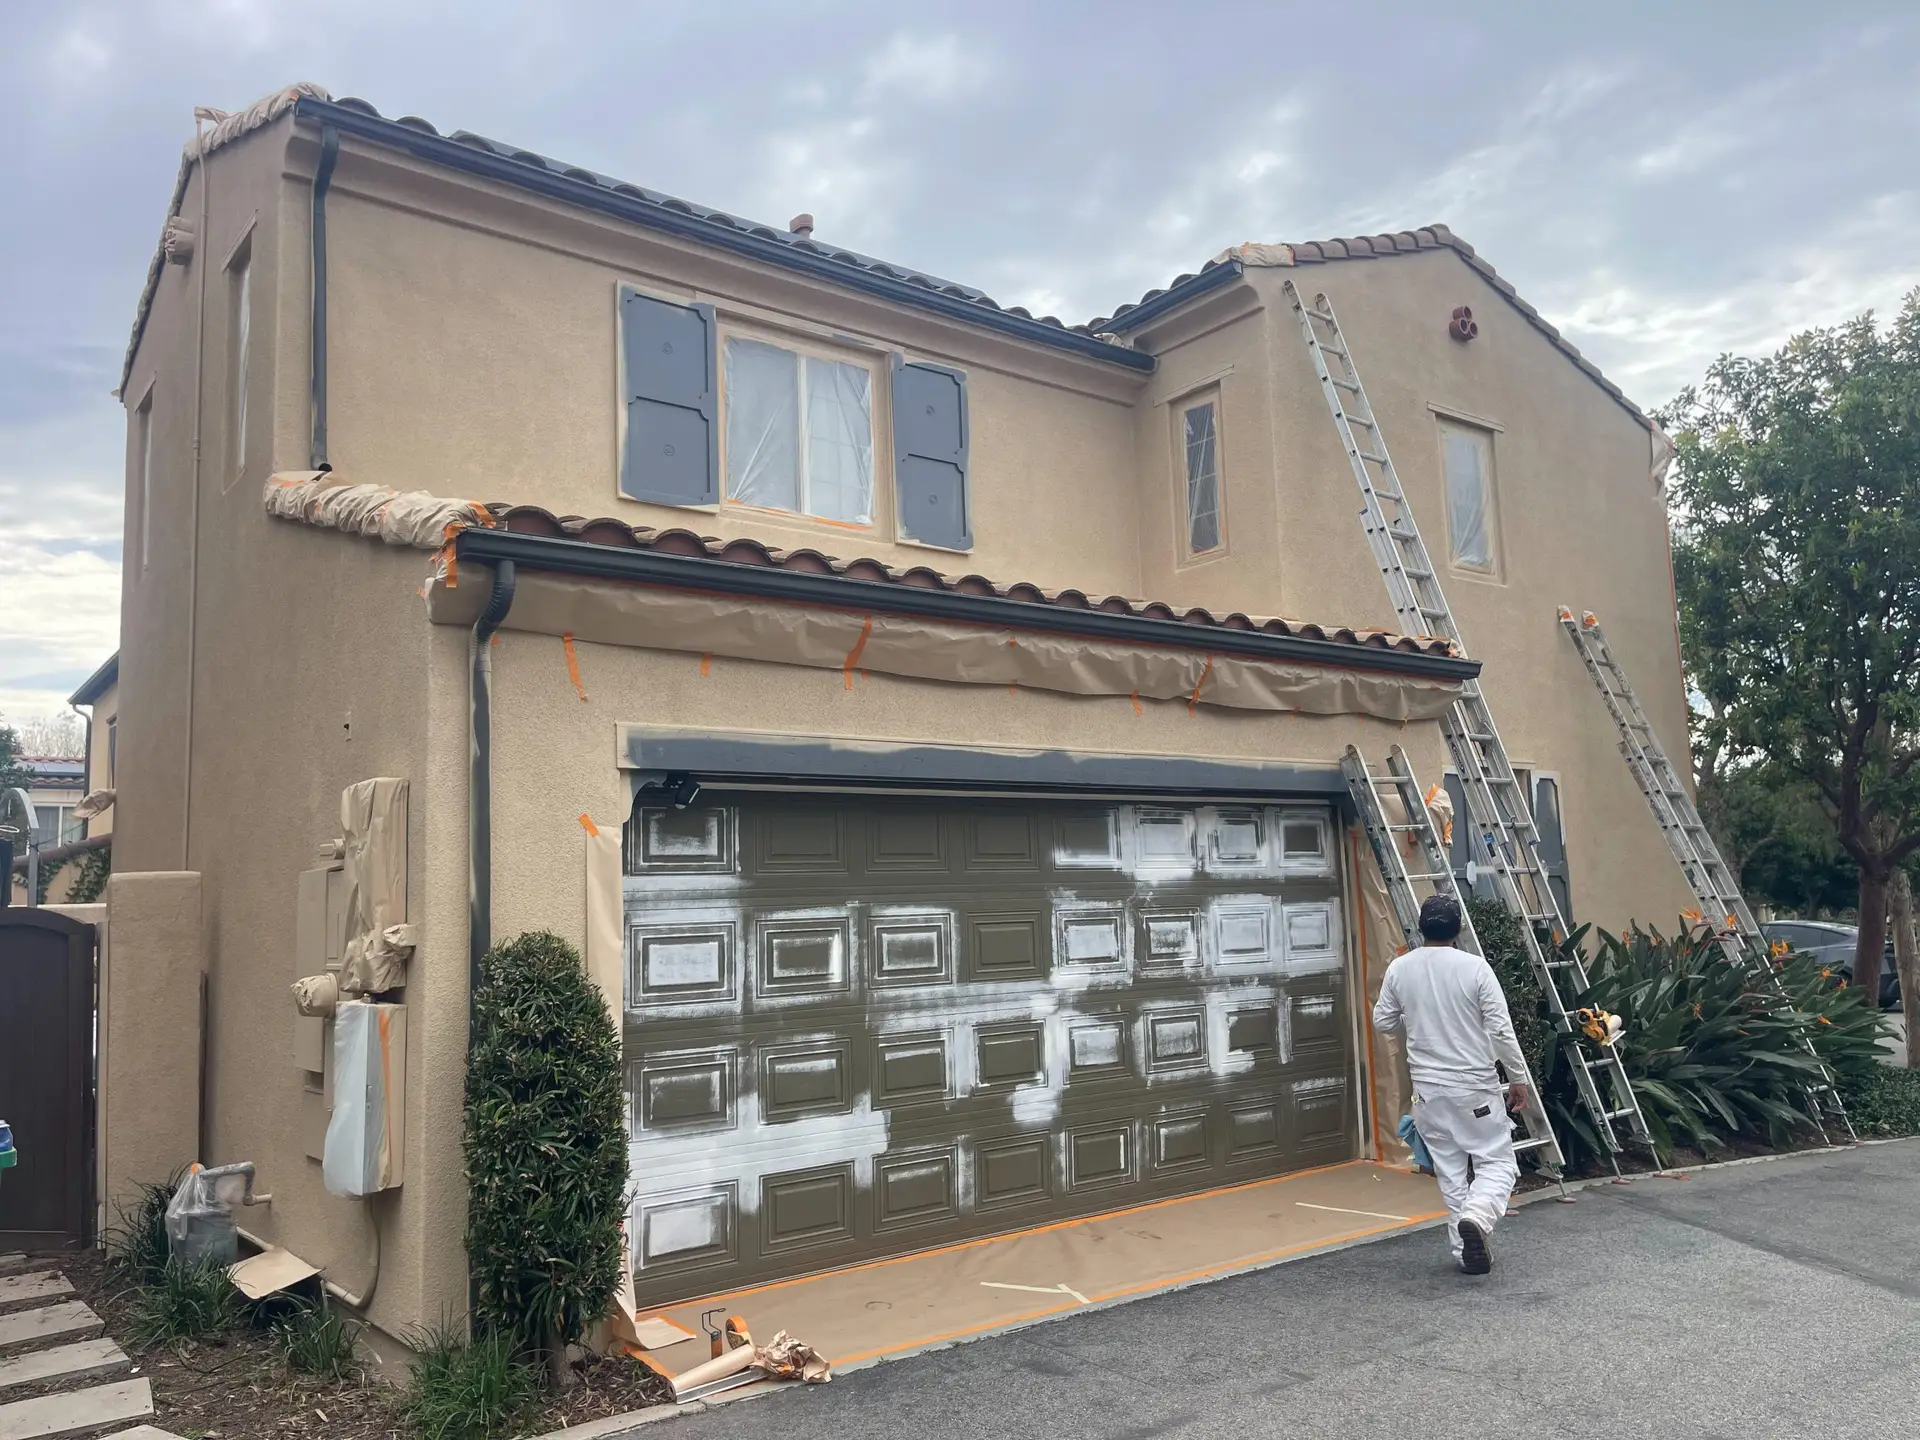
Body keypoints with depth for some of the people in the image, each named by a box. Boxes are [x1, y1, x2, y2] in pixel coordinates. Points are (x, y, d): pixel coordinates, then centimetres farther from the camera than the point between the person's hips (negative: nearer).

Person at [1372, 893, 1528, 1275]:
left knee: (1451, 1172, 13)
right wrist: (1518, 1077, 0)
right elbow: (1500, 1030, -12)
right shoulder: (1475, 967, -12)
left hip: (1428, 1088, 3)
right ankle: (1475, 1217, -19)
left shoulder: (1400, 969, -2)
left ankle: (1467, 1251, 15)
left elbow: (1383, 1023, 6)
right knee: (1496, 1162, 7)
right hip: (1476, 1086, -3)